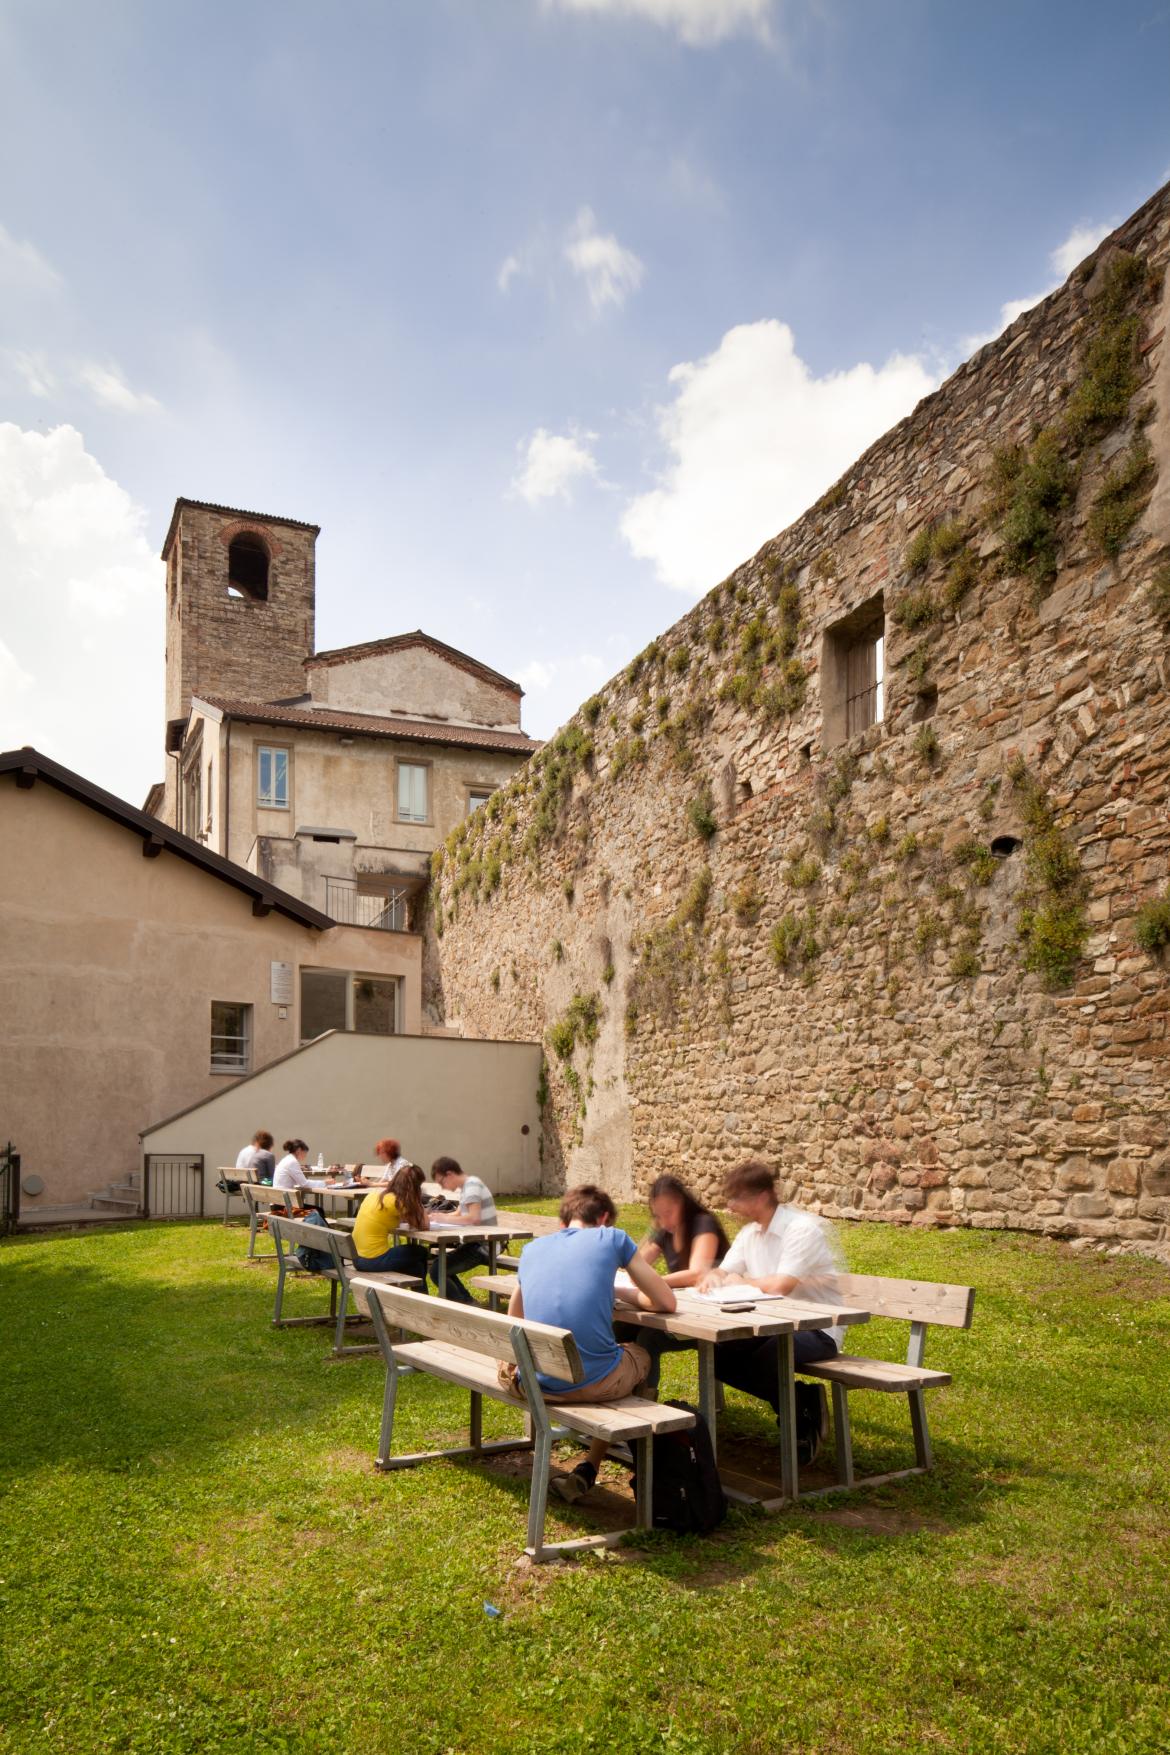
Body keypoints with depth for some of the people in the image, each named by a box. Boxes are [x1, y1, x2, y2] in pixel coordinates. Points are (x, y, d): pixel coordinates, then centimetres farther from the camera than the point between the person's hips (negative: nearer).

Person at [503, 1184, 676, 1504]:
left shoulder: (532, 1248, 16)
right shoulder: (611, 1238, 5)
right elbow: (666, 1302, 9)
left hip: (535, 1384, 4)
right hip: (594, 1381, -4)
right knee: (640, 1355, 31)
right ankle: (587, 1472, 21)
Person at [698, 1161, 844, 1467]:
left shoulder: (804, 1228, -20)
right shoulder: (750, 1232, 6)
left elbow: (780, 1286, -29)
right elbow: (723, 1272, 5)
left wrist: (740, 1282, -12)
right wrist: (713, 1277, -20)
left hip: (817, 1330, -8)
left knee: (760, 1360, -33)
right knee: (717, 1355, -10)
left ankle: (805, 1409, -1)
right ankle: (796, 1401, 4)